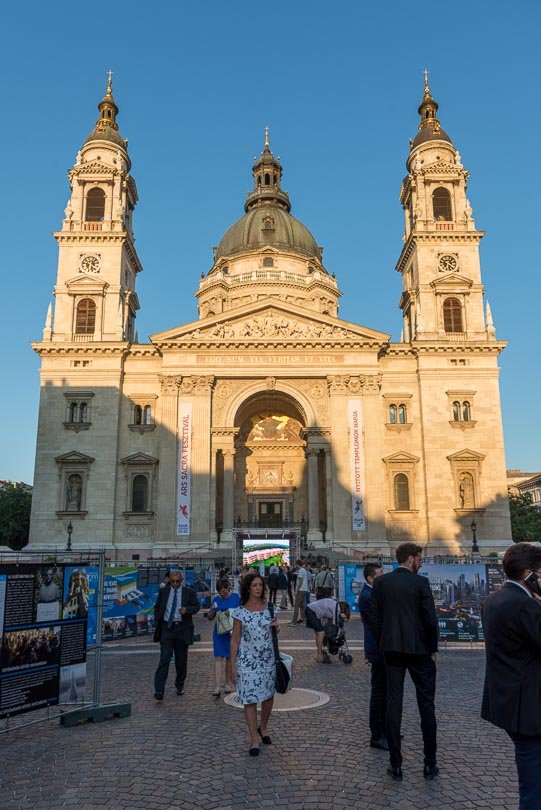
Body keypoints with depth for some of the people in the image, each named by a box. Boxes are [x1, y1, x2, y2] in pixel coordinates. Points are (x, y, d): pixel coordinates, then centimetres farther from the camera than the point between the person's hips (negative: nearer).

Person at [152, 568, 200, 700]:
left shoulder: (189, 592, 2)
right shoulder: (163, 591, 7)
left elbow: (196, 606, 3)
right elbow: (157, 607, 16)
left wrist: (187, 609, -17)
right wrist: (157, 621, 6)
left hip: (182, 629, 0)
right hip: (166, 628, 0)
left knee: (181, 660, 11)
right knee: (164, 659, -10)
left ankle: (180, 685, 30)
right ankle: (159, 690, -10)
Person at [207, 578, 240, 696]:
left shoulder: (236, 597, -4)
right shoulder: (216, 599, 3)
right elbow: (209, 618, 8)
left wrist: (232, 613, -20)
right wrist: (213, 611, -13)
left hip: (231, 632, -1)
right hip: (219, 632, 1)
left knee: (229, 658, 10)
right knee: (218, 658, -7)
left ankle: (228, 683, 25)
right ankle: (217, 687, -7)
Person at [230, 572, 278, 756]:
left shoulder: (269, 608, 1)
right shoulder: (240, 612, -8)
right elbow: (235, 640, -4)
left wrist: (276, 627, -8)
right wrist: (233, 665, -5)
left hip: (268, 659, 3)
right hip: (248, 660, -3)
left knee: (268, 695, 12)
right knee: (250, 700, 0)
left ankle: (263, 728, 38)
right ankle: (254, 740, 14)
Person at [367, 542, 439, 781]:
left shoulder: (380, 582, 0)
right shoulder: (420, 582, -11)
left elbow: (373, 617, 1)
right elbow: (430, 619, -12)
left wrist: (383, 644, 12)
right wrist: (433, 648, 1)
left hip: (392, 650, 3)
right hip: (419, 649, -3)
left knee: (393, 704, 7)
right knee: (426, 704, 10)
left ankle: (395, 764, 13)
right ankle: (430, 764, 17)